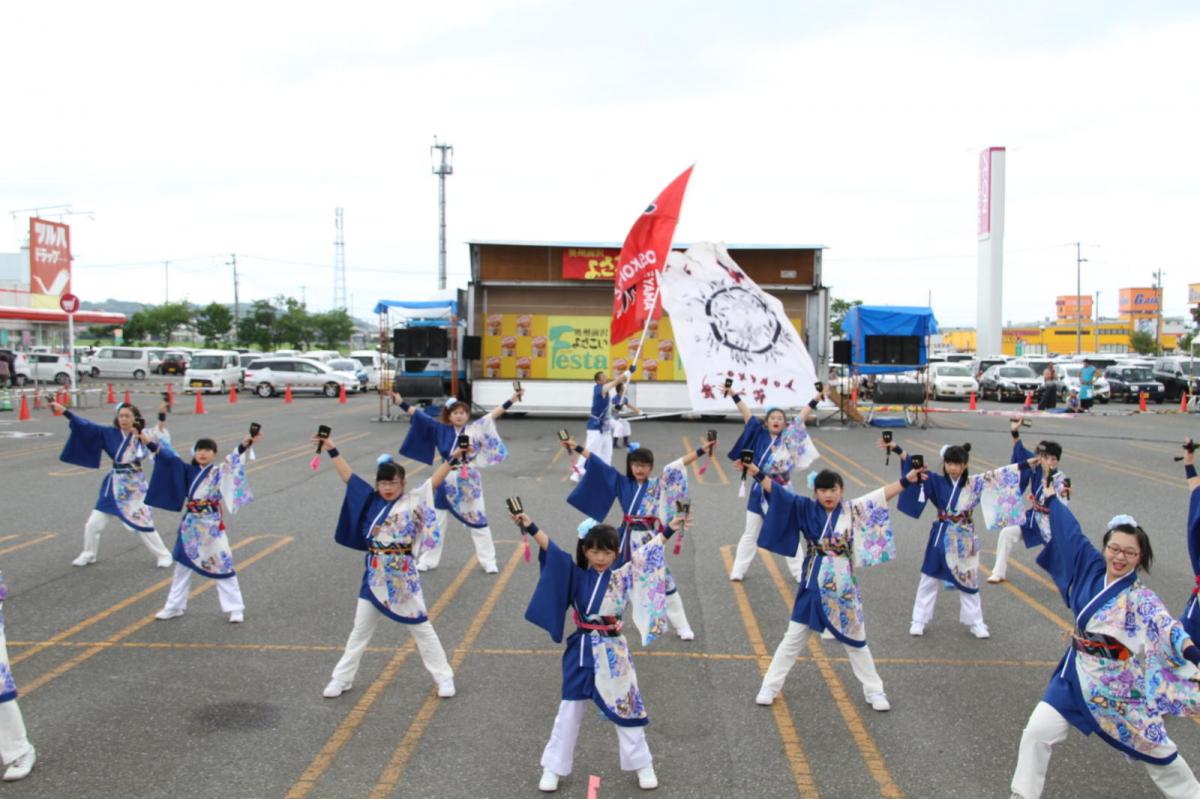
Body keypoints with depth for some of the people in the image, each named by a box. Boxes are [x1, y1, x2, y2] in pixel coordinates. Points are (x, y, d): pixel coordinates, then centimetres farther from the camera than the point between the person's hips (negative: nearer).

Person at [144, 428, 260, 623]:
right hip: (190, 525, 5)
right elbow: (169, 457, 1)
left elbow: (232, 461, -23)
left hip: (212, 526, -5)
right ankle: (174, 606, 30)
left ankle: (235, 608, 7)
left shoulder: (220, 472, -7)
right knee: (182, 565, 15)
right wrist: (148, 442, -8)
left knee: (223, 567, -1)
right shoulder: (189, 471, 5)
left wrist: (244, 445, -41)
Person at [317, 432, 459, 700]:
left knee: (421, 628, 7)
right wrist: (332, 451, 3)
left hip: (404, 577, -3)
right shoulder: (371, 501, 2)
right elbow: (349, 477, 5)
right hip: (375, 576, 3)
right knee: (360, 629, 14)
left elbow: (434, 480, -13)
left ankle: (444, 677, 18)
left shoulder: (413, 501, -5)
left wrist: (453, 458, -23)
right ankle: (342, 678, 27)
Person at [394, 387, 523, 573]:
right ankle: (428, 560, 25)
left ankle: (488, 561, 16)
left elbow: (493, 414, -9)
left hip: (470, 482, -1)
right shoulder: (441, 429, 0)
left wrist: (512, 399, -16)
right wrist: (401, 402, -3)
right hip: (447, 482, 2)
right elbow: (419, 415, 0)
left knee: (478, 521, 7)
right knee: (437, 522, 11)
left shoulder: (475, 429, -4)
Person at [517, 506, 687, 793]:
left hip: (612, 652, 0)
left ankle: (643, 765, 28)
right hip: (581, 651, 0)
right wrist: (530, 527, -23)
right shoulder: (576, 575, -3)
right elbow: (551, 550, -12)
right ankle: (554, 768, 24)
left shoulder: (623, 578, -3)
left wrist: (668, 530, -13)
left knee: (626, 708, 11)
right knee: (569, 711, 10)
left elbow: (646, 555, -6)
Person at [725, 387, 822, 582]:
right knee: (750, 534, 11)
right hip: (760, 491, 0)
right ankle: (738, 571, 20)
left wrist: (818, 397, -14)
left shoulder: (788, 437, -2)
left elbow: (802, 416, -8)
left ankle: (800, 572, 21)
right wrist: (733, 395, -12)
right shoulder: (760, 435, -2)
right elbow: (747, 414, -7)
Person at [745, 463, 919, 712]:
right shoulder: (806, 509, -6)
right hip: (813, 586, -1)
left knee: (856, 640, 15)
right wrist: (757, 473, -24)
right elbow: (779, 491, -13)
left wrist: (907, 480, -13)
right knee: (793, 638, 7)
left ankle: (874, 690, 29)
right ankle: (770, 686, 18)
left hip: (843, 587, 1)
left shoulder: (852, 510, -3)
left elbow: (880, 495, -5)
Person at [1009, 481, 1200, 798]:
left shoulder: (1141, 599, -17)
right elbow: (1071, 532, 8)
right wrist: (1051, 497, 20)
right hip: (1078, 675, 4)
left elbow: (1165, 626, -36)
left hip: (1121, 685, -4)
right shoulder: (1092, 568, -4)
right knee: (1037, 733, 0)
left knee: (1154, 747, 15)